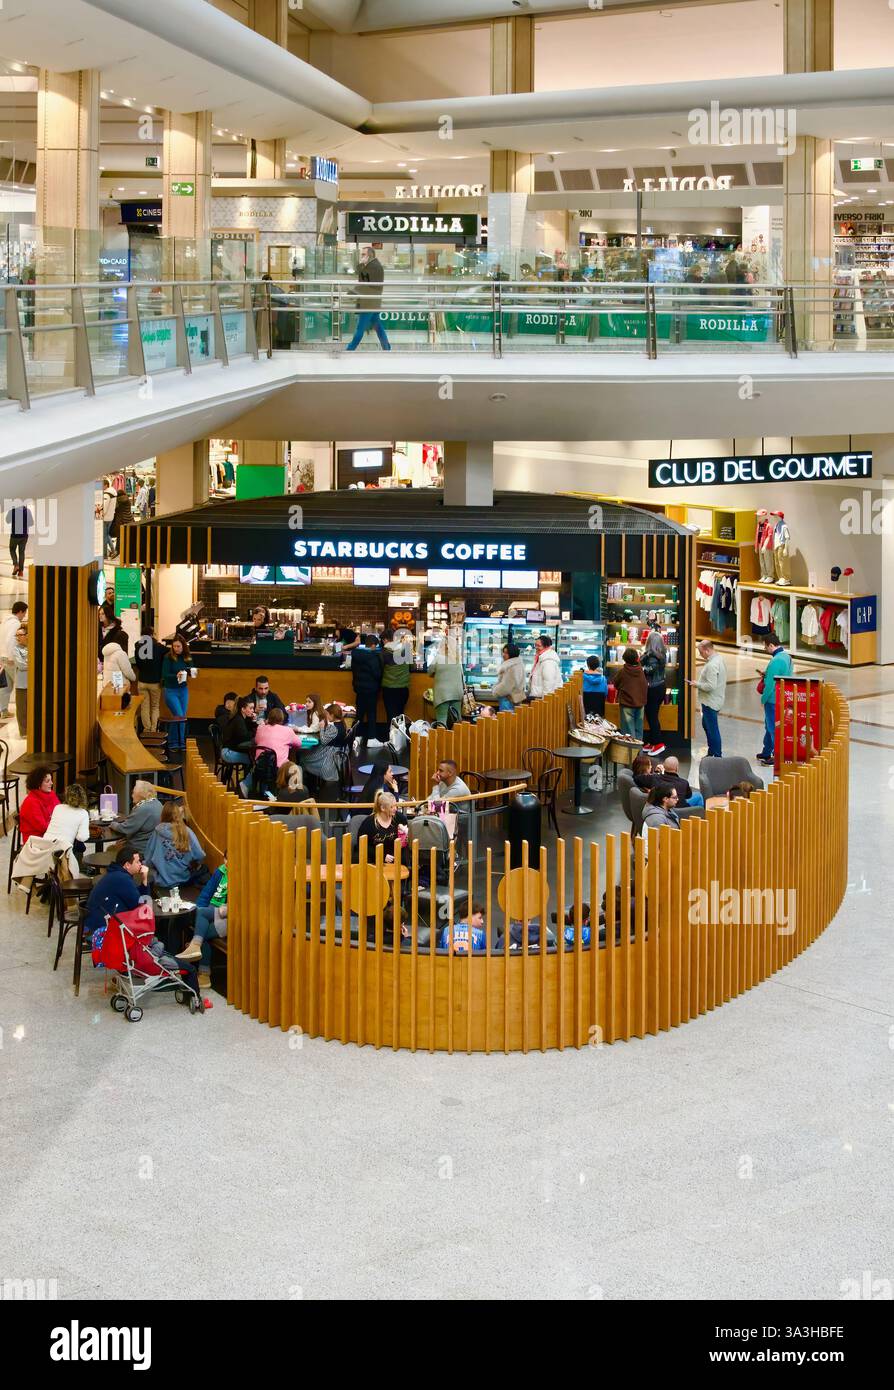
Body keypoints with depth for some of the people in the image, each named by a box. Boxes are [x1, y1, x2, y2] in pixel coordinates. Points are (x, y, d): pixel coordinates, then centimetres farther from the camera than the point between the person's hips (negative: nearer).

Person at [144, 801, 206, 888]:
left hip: (163, 882, 0)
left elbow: (148, 859, -3)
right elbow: (199, 856, -8)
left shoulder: (158, 831, -8)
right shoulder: (187, 831, -8)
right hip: (184, 880, 0)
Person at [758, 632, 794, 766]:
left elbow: (770, 684, -23)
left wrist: (763, 699, -10)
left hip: (773, 700, -10)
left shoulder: (776, 661, -24)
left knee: (773, 728, 0)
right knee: (770, 726, 22)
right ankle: (766, 753, 33)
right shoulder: (786, 656, 7)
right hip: (784, 698, 10)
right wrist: (766, 674, 10)